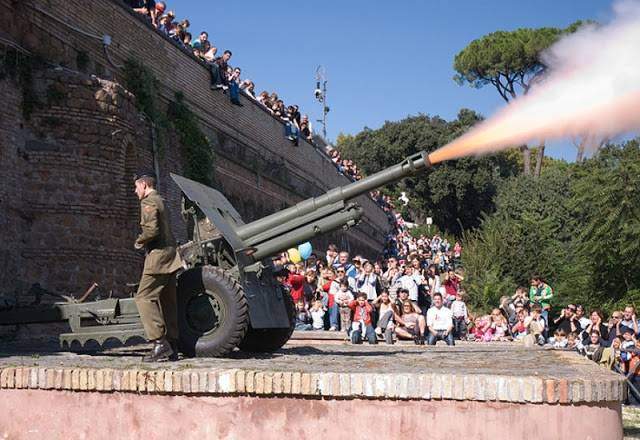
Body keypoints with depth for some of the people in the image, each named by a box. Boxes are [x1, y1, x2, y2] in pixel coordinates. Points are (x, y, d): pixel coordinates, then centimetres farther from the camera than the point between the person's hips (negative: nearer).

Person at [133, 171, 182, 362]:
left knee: (144, 298, -9)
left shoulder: (148, 202, -9)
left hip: (158, 255, -10)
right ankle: (171, 345, 11)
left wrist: (139, 242, -5)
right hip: (169, 255, 10)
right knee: (167, 301, 9)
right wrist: (145, 242, 15)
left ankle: (160, 344, -15)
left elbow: (151, 230, -21)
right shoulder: (160, 201, 21)